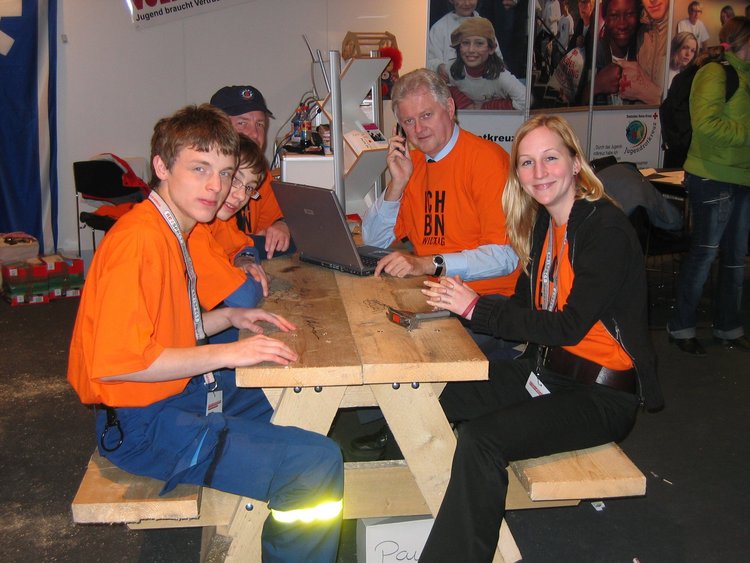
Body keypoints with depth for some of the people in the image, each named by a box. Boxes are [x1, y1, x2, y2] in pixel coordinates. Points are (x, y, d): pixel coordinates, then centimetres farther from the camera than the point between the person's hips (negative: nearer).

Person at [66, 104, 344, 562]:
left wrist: (229, 318, 4)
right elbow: (115, 360, -28)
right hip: (144, 425, -11)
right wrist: (227, 354, -24)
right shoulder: (139, 239, -22)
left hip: (176, 393, 11)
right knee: (316, 461, -20)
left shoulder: (171, 230, 10)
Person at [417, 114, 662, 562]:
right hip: (547, 370, 8)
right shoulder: (544, 223, 8)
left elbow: (569, 326, -22)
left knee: (482, 437, -27)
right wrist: (457, 300, -6)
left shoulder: (606, 229, -18)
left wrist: (475, 307, -20)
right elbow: (527, 307, 9)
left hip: (602, 394, -8)